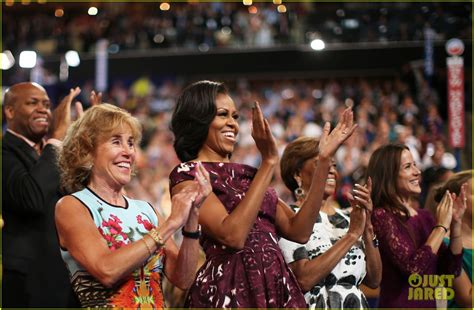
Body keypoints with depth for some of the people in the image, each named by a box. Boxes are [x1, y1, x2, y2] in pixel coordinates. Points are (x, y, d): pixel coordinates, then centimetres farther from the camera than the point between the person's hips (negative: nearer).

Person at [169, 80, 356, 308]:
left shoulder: (246, 174, 15)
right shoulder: (185, 174, -3)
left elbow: (298, 231, 6)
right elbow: (232, 236, -19)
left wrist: (324, 159, 4)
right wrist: (269, 162, -16)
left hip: (277, 286, 6)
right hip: (228, 289, -6)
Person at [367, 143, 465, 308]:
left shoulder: (424, 216, 5)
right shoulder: (380, 216, -14)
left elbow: (451, 271, 3)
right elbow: (413, 268, -24)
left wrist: (456, 223, -5)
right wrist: (441, 226, -16)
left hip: (429, 304, 7)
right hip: (399, 304, -7)